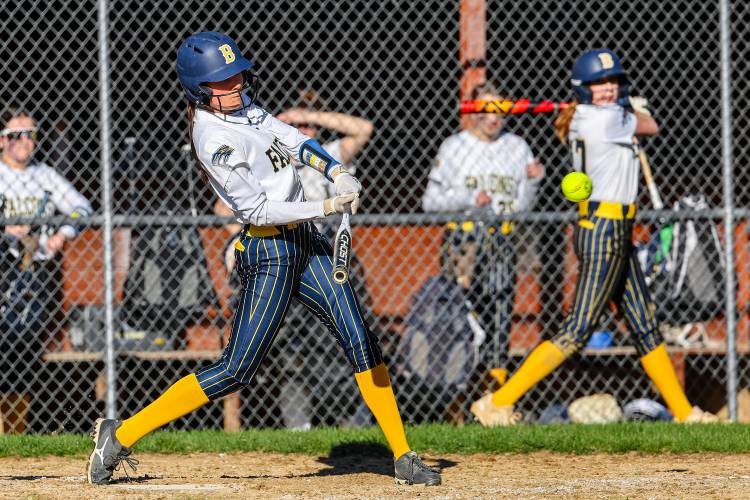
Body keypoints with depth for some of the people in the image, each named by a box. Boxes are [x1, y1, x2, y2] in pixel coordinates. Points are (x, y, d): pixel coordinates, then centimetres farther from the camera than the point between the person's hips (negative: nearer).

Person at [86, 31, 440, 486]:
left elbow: (293, 140, 8)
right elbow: (257, 210, -20)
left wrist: (339, 174, -9)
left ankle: (403, 456, 7)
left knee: (360, 340, 2)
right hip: (269, 253, -9)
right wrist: (325, 208, -20)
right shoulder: (214, 138, -19)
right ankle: (121, 435, 0)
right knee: (235, 371, -8)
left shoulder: (242, 108, 8)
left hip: (306, 243, 9)